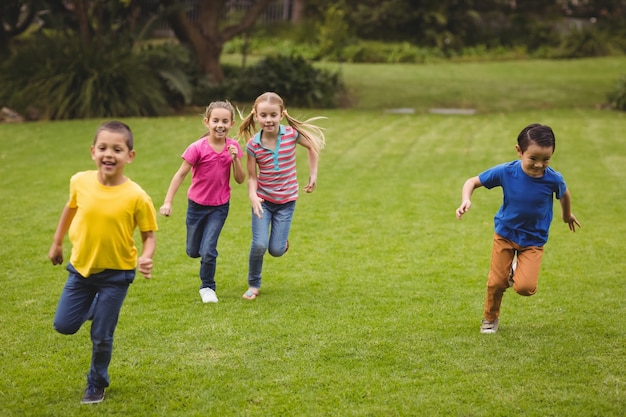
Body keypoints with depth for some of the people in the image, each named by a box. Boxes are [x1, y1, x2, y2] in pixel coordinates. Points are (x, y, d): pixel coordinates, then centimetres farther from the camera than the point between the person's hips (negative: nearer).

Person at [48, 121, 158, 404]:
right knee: (64, 325, 8)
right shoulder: (80, 182, -12)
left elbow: (149, 235, -11)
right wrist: (57, 243, 18)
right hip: (80, 268, 3)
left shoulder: (136, 197, -22)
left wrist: (146, 258, -31)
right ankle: (94, 307, 39)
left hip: (115, 275, -3)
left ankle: (96, 386, 29)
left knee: (101, 337, 4)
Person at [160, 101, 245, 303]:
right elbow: (181, 174, -15)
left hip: (220, 206, 0)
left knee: (208, 251, -9)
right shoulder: (197, 148, -18)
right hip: (197, 204, 0)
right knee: (193, 252, 12)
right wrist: (168, 201, -20)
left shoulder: (233, 147, -9)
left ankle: (207, 287, 13)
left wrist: (235, 158, -22)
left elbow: (240, 179, -5)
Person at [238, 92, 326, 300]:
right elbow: (252, 176, -11)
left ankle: (282, 240, 35)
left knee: (276, 250, -3)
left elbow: (312, 147, 5)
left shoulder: (291, 134, -14)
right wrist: (253, 196, -29)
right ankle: (253, 285, 9)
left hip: (286, 200, 0)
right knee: (259, 245, -15)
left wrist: (313, 175, 5)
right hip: (263, 200, 0)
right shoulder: (253, 144, -14)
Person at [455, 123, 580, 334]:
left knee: (524, 288, -16)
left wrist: (567, 215, 23)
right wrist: (465, 201, -31)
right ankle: (490, 319, 33)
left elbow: (564, 194, 3)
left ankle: (518, 272, 22)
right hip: (505, 234, 1)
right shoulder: (505, 172, -22)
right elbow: (473, 182, -10)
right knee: (496, 283, 3)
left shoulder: (553, 179, -22)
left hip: (533, 240, -1)